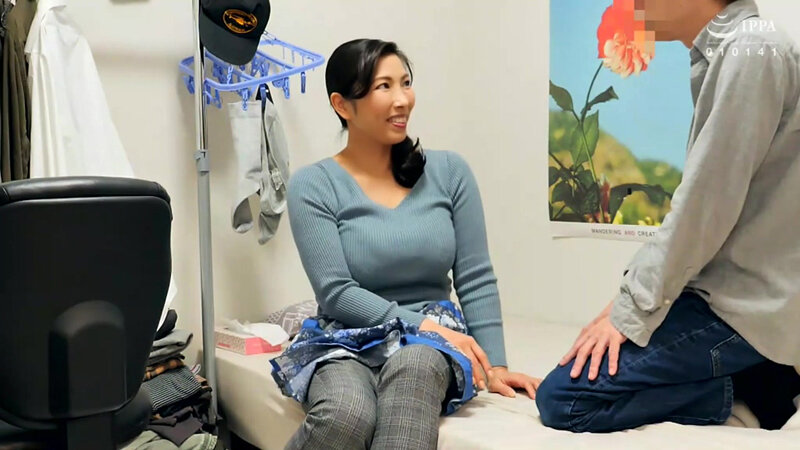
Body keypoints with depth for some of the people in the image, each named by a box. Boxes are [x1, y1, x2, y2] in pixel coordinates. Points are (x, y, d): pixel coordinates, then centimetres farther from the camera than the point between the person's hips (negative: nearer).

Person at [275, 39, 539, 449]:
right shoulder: (312, 186, -3)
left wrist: (494, 365, -6)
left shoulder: (449, 171, 4)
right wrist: (422, 324, -19)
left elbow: (475, 279, 2)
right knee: (345, 416, -34)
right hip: (349, 344, -1)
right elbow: (336, 292, -11)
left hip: (432, 345, 1)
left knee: (414, 363, -36)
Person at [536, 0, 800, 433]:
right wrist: (631, 295, 7)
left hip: (745, 305, -9)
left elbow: (706, 212, -21)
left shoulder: (752, 51, -18)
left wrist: (630, 313, -14)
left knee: (561, 399, -10)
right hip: (727, 291, 9)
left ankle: (742, 392, -3)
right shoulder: (721, 54, 11)